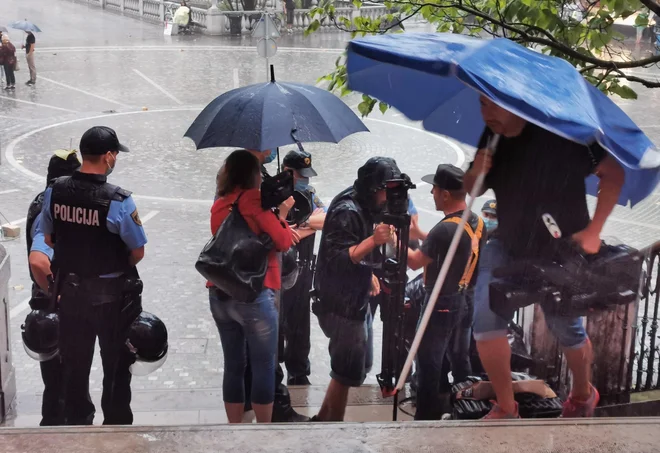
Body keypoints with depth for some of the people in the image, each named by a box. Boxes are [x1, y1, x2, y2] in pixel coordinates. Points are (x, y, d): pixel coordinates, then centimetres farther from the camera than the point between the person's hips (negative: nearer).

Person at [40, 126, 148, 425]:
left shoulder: (55, 191, -9)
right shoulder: (118, 200, -23)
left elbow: (49, 239, 5)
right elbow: (138, 252, -14)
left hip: (70, 288, 4)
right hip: (111, 293, -4)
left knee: (74, 363, 19)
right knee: (116, 364, 13)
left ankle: (77, 421, 32)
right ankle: (117, 422, 23)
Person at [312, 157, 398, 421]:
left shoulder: (364, 207, 8)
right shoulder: (347, 211, -22)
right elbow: (336, 259, -28)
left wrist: (369, 274, 14)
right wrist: (373, 240, -36)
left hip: (356, 300, 10)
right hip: (341, 305, -10)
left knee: (360, 365, 19)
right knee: (348, 372, -2)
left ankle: (324, 419, 31)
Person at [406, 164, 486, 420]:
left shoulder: (446, 228, -26)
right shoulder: (477, 222, 1)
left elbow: (415, 262, -18)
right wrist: (419, 234, 16)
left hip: (441, 304, -8)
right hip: (465, 300, 8)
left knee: (429, 366, 1)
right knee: (460, 360, 19)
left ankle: (427, 418, 6)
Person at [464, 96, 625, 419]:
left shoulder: (560, 135, -24)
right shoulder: (492, 138, -7)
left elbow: (614, 174, -16)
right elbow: (473, 190, 7)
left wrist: (593, 230, -20)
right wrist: (475, 174, -17)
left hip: (561, 250, -4)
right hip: (507, 246, 4)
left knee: (566, 329, 10)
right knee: (485, 317, -15)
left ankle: (583, 395, 42)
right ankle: (505, 407, 2)